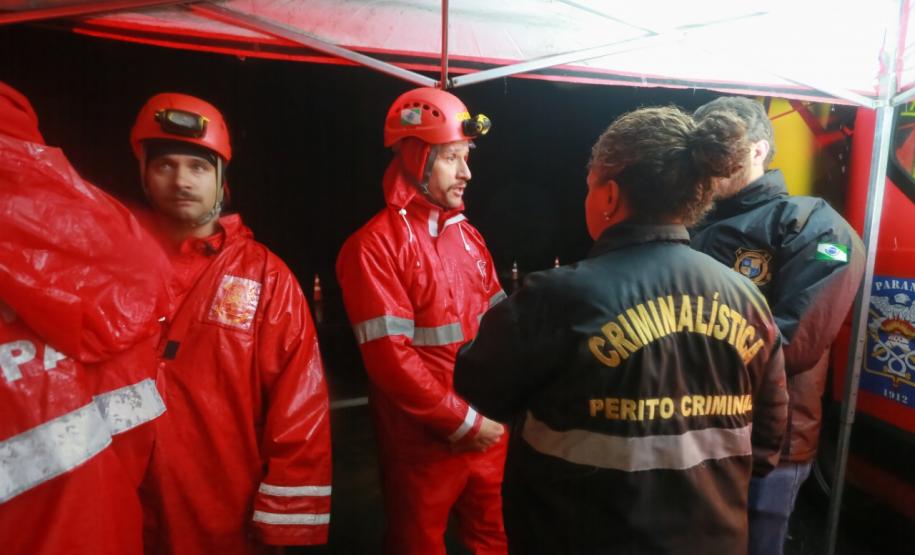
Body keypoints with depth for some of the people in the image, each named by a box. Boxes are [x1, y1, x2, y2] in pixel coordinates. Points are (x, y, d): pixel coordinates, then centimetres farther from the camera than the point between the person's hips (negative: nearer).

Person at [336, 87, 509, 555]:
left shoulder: (468, 236, 7)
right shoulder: (376, 245, -15)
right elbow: (390, 358, -19)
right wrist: (463, 422, -15)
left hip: (488, 432, 6)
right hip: (424, 442, -6)